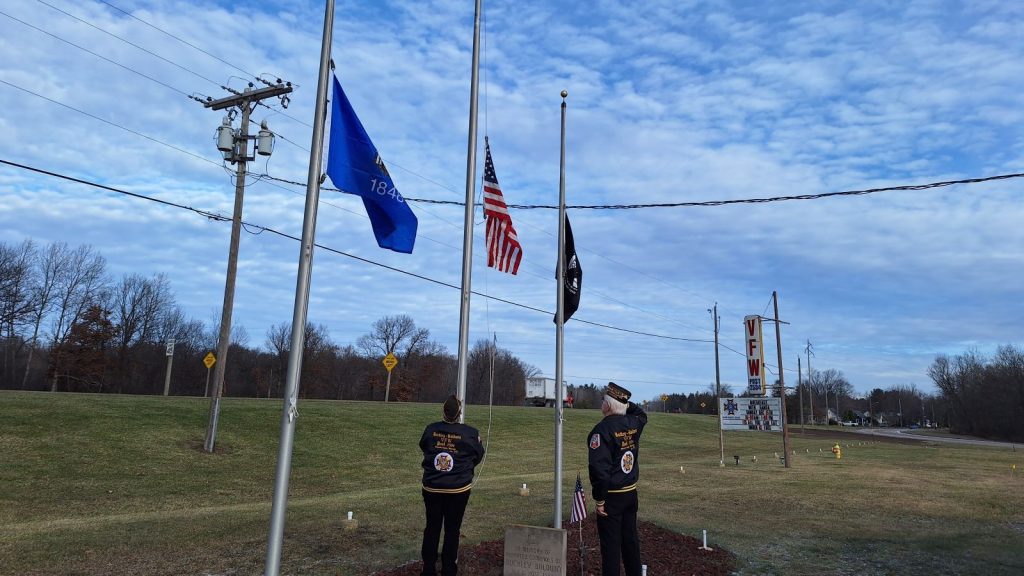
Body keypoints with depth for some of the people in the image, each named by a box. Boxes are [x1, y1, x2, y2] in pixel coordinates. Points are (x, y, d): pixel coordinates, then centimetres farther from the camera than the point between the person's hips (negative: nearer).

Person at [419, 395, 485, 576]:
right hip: (458, 489, -2)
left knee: (432, 528, 12)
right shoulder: (470, 433, -13)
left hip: (432, 488, 2)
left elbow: (423, 447, 9)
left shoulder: (431, 429, -8)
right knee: (452, 530, 9)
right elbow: (478, 456, 1)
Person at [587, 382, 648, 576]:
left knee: (610, 544, 2)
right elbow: (641, 414, 27)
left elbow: (599, 468, -24)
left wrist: (599, 498, -16)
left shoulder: (602, 429, -20)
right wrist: (625, 401, 16)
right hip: (631, 493, 7)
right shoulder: (633, 424, -1)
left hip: (611, 496, -7)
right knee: (630, 540, 18)